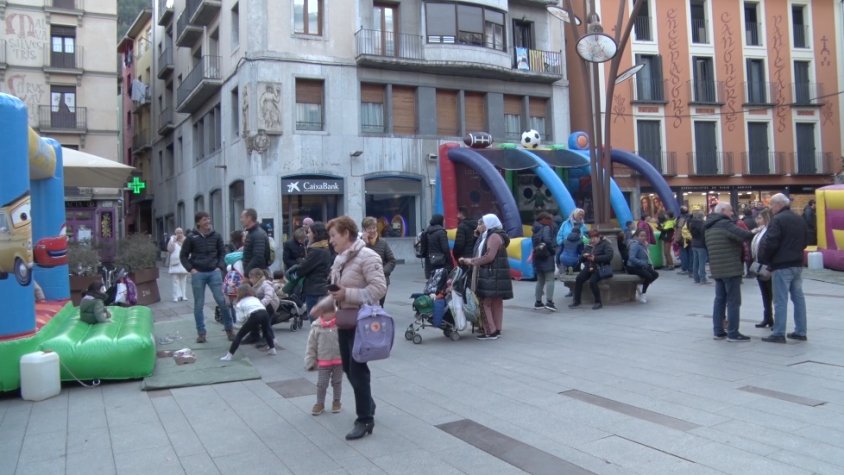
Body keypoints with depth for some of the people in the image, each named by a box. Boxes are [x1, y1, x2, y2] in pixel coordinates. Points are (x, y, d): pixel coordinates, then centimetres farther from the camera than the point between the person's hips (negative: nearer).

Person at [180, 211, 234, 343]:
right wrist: (191, 269, -5)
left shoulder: (216, 236, 4)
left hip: (214, 272, 1)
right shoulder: (191, 237, -2)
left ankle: (229, 329, 10)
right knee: (198, 305, 4)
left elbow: (222, 253, 13)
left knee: (222, 301, -3)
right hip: (198, 274, -1)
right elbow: (183, 256, 5)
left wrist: (220, 267, 0)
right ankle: (201, 333, 13)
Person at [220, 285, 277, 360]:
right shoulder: (255, 299, 38)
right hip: (264, 313, 4)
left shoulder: (240, 303, 25)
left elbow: (240, 319, 13)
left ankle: (229, 355, 4)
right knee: (266, 330, 36)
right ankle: (272, 348, 34)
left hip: (254, 316, -4)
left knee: (239, 334, 8)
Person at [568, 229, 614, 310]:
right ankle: (577, 301, -13)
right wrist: (584, 256, -2)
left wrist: (595, 258, -19)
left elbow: (609, 256, -14)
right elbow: (582, 258, 23)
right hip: (589, 267, 6)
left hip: (600, 268, -6)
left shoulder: (605, 244, 2)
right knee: (578, 279, -20)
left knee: (592, 281, -31)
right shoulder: (590, 245, 21)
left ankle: (598, 302, -14)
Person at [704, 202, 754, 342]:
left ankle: (718, 331, 14)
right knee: (733, 301, -4)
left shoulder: (709, 228, 17)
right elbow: (744, 235, -26)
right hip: (731, 269, -9)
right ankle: (733, 333, -2)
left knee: (720, 299, 12)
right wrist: (755, 232, -8)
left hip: (717, 269, 9)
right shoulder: (725, 224, -13)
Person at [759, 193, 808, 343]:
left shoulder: (777, 220, -14)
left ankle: (779, 334, -3)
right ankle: (800, 331, 17)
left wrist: (763, 259, -6)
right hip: (797, 264, 8)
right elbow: (804, 242, 20)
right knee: (798, 297, 11)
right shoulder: (800, 220, 14)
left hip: (781, 265, -8)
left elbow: (770, 243, -20)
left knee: (780, 300, -5)